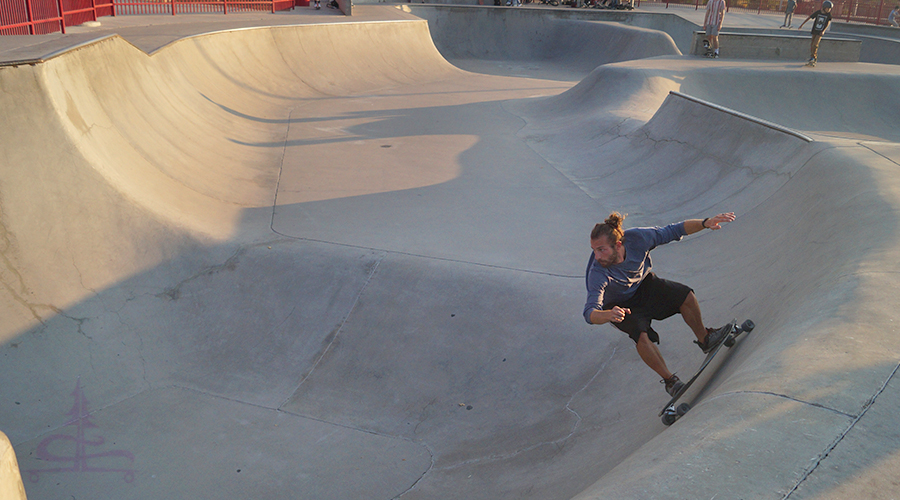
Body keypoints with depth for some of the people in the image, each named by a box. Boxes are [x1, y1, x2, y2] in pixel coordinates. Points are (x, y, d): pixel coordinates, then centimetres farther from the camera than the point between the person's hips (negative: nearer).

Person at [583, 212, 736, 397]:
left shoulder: (636, 238, -29)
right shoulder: (597, 274, -37)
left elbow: (673, 231, -15)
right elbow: (590, 313, -44)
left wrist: (705, 223, -25)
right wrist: (608, 315, -65)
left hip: (645, 286, 4)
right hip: (620, 305, -4)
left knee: (686, 296, -14)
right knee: (642, 336, -28)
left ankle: (704, 339, 16)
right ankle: (669, 379, -5)